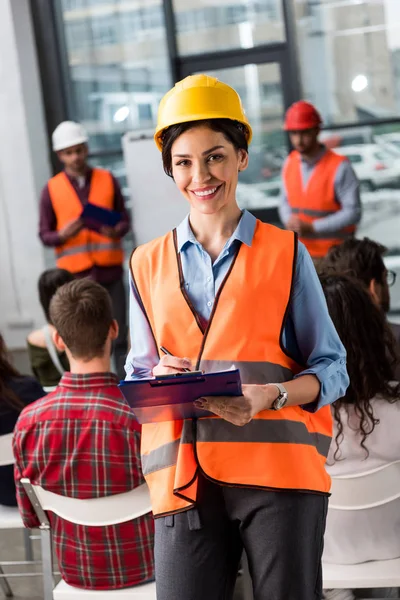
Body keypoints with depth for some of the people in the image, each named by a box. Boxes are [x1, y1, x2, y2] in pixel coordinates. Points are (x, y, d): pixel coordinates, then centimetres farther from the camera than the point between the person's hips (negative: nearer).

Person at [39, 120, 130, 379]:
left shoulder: (108, 180, 7)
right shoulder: (52, 189, 3)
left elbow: (125, 220, 9)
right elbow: (44, 235, 5)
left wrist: (115, 231, -14)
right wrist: (63, 234, -17)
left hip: (110, 272, 1)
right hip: (75, 275, -1)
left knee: (119, 336, 0)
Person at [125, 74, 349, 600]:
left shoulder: (285, 253, 7)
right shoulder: (148, 265, 13)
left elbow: (332, 369, 5)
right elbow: (137, 374, 18)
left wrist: (269, 395, -14)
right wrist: (159, 379, -6)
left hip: (278, 466, -1)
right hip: (184, 475, 1)